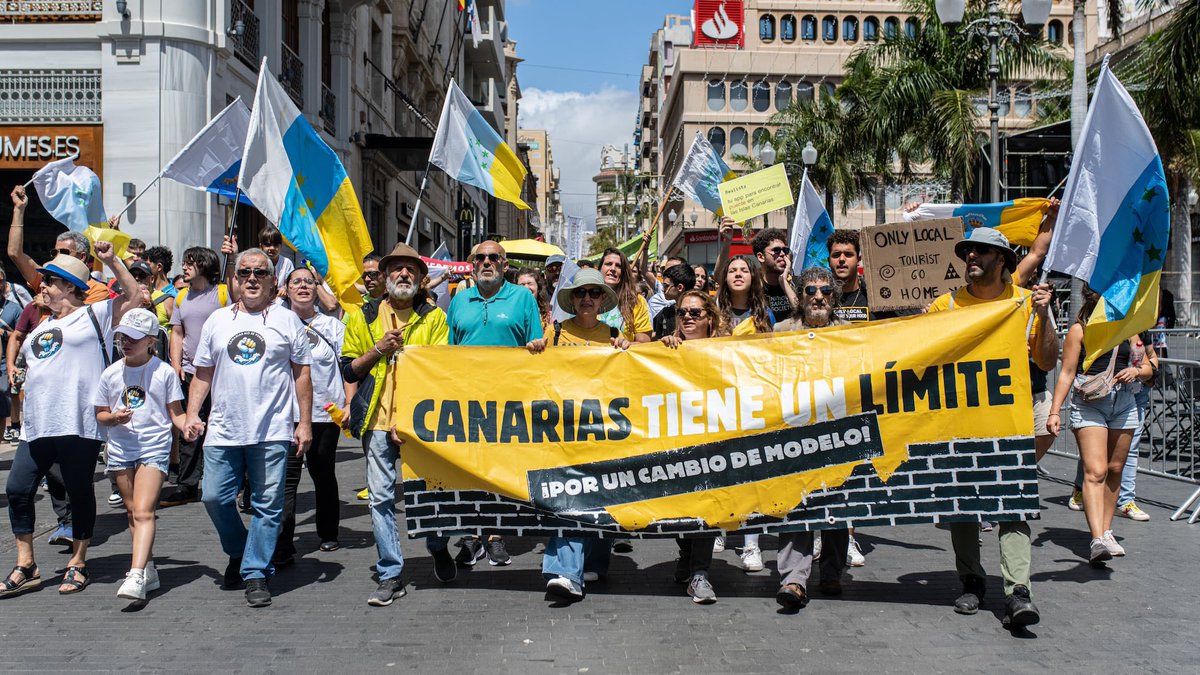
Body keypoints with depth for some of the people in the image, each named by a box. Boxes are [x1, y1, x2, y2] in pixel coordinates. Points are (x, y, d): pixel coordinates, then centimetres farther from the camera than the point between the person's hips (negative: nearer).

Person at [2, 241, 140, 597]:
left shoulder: (94, 316, 1)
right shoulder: (43, 326, 23)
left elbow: (134, 297, -7)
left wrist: (112, 260, -12)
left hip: (78, 424, -7)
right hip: (37, 426, 7)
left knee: (79, 492, 2)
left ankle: (78, 564, 15)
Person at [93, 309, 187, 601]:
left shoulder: (164, 372, -4)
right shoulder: (111, 373, 5)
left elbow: (176, 413, 0)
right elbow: (100, 413, 12)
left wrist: (189, 425, -21)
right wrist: (114, 417, -10)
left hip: (154, 448, -5)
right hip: (120, 449, 5)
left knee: (143, 512, -15)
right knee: (132, 512, 11)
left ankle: (137, 576, -23)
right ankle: (148, 568, 23)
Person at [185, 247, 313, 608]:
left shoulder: (287, 320, 5)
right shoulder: (217, 320, 12)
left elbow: (302, 373, 5)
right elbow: (203, 373, 15)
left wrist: (305, 423, 0)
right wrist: (192, 414, 3)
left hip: (272, 432, -2)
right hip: (223, 430, 3)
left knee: (268, 505, -1)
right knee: (214, 497, 1)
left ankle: (256, 572, 9)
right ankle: (238, 553, 26)